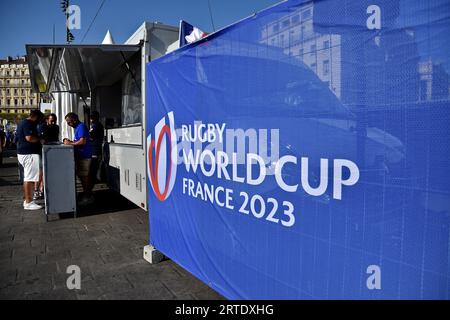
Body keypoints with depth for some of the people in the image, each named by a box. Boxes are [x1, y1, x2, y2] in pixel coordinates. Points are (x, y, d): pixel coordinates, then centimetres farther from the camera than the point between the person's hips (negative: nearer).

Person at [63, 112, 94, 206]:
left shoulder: (81, 126, -14)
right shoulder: (78, 127, 17)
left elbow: (82, 141, -24)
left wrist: (70, 143, -17)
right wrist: (69, 141, 6)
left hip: (84, 156, -10)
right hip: (81, 155, 10)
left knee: (84, 176, -4)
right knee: (82, 176, 14)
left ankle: (87, 197, 3)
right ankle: (87, 195, 23)